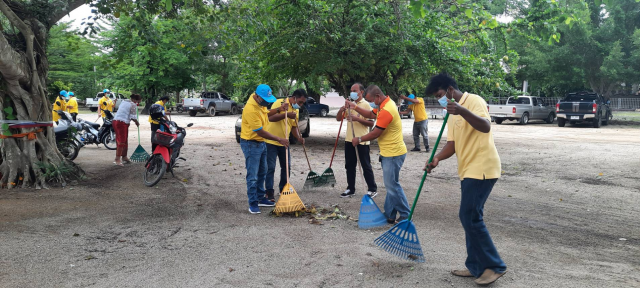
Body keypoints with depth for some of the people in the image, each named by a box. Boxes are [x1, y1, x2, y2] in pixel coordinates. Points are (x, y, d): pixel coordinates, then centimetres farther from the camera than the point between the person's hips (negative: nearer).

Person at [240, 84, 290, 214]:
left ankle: (260, 198, 28)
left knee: (262, 173, 17)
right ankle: (253, 204, 5)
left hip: (261, 142, 10)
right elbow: (260, 132, -26)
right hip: (251, 144, -10)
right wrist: (279, 139, -21)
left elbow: (266, 113, 21)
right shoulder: (251, 109, -29)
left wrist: (279, 109, 3)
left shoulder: (260, 102, -1)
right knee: (252, 176, -3)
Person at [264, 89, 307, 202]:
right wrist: (286, 114, -32)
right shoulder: (280, 103, -14)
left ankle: (283, 189, 28)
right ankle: (269, 192, 2)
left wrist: (298, 137, -2)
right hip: (271, 141, -7)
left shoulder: (296, 110, 10)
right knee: (270, 167, -5)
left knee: (286, 167, 12)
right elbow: (270, 118, -25)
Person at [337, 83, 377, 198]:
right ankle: (351, 189, 21)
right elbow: (338, 118, 12)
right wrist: (341, 110, -8)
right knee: (349, 166, 11)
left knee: (366, 166, 0)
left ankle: (372, 189, 10)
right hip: (349, 140, 7)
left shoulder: (366, 105, -7)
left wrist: (357, 119, -24)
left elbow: (371, 123, -13)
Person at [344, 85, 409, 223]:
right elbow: (370, 114, 22)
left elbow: (375, 133, -19)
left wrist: (359, 139, -4)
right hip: (390, 153, 11)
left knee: (392, 185, -4)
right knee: (390, 185, 13)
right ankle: (389, 215, 20)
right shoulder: (385, 104, 9)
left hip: (393, 154, -11)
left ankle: (406, 216, 6)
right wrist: (355, 107, 11)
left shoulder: (386, 110, -23)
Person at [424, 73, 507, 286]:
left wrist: (462, 110, -41)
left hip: (482, 168, -10)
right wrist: (437, 158, -6)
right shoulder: (453, 115, 17)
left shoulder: (474, 101, -10)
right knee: (470, 218, 11)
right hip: (468, 170, 10)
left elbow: (485, 127, -27)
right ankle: (476, 266, 20)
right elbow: (452, 144, 12)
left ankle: (494, 266, 1)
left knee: (470, 217, -11)